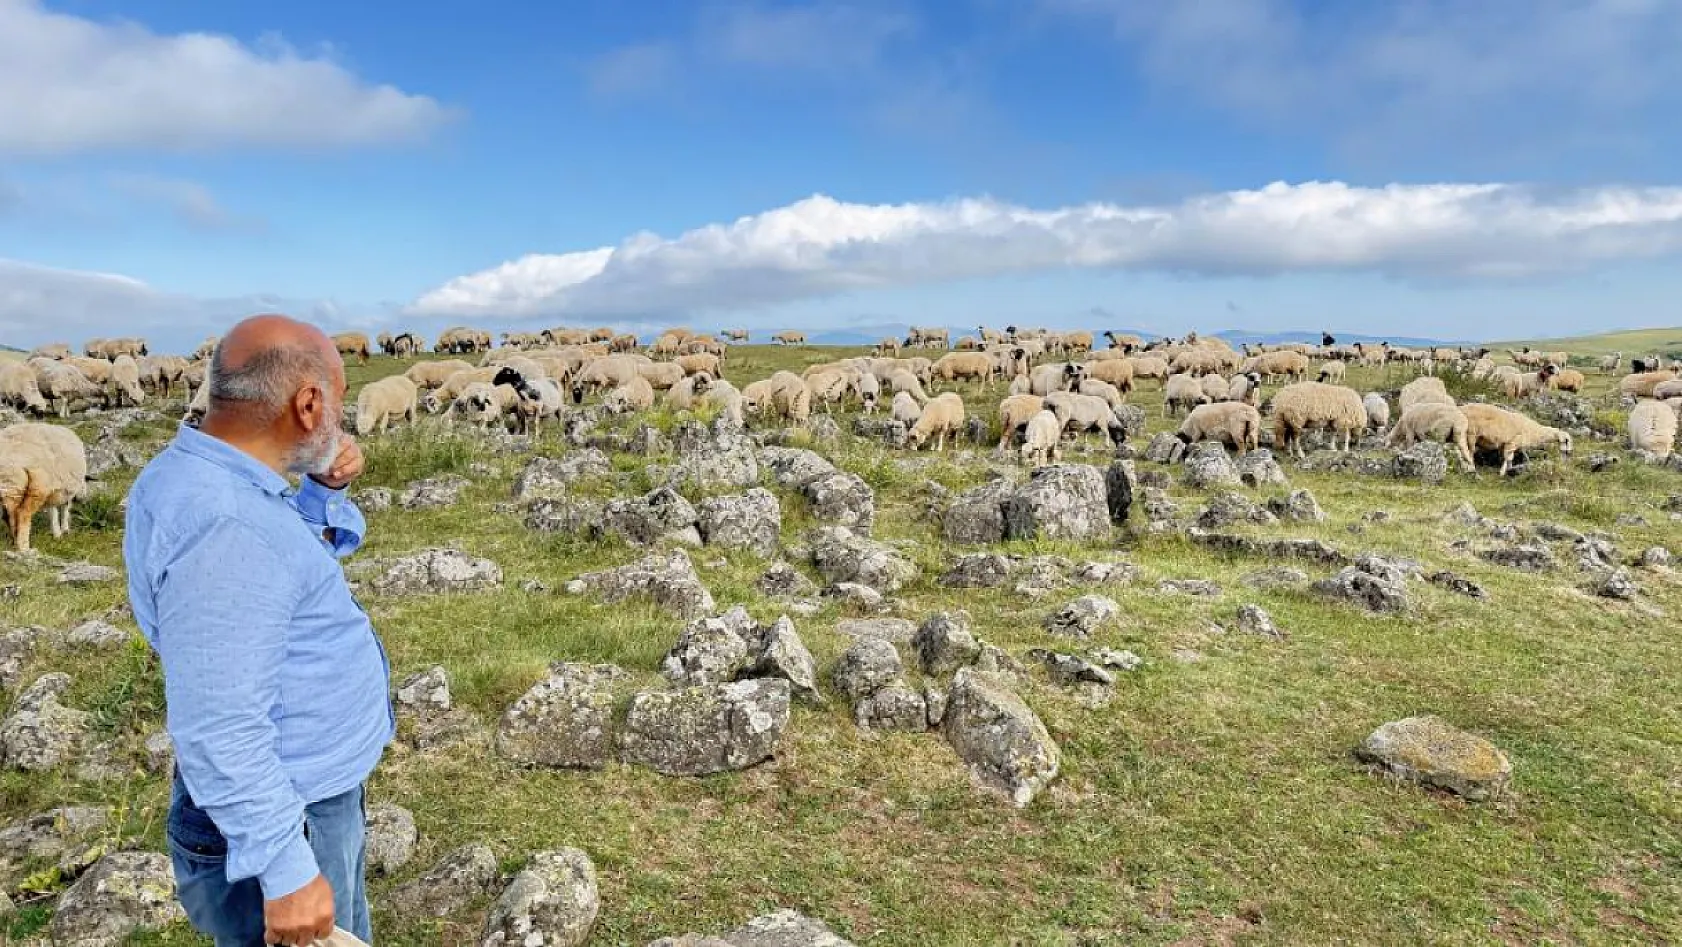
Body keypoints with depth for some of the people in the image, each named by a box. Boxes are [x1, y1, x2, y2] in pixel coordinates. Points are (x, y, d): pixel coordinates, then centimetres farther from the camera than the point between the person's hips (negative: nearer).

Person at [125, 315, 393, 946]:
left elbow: (334, 545, 16)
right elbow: (221, 729, -32)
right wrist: (286, 870, -26)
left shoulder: (205, 477, 1)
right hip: (282, 820, -9)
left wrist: (326, 489, -4)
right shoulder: (224, 524, -31)